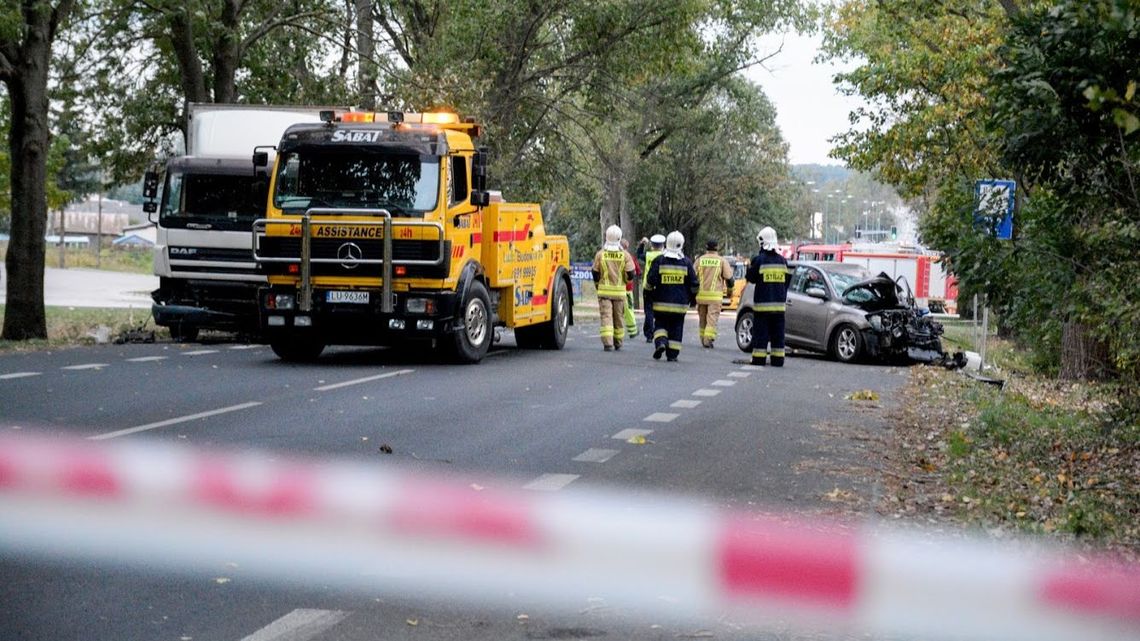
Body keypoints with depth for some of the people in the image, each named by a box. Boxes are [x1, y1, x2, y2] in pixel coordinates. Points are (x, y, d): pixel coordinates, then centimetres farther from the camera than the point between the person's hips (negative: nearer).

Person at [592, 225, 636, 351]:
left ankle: (607, 343, -15)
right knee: (619, 317, 14)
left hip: (604, 290, -1)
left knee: (606, 316, -3)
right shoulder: (625, 255, -5)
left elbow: (595, 274, 1)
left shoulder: (600, 254, -4)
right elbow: (630, 275, -6)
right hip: (619, 291, 1)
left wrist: (597, 285, 19)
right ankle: (618, 342, 24)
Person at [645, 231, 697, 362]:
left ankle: (660, 342, -14)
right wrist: (692, 297, 18)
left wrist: (649, 292, 13)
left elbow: (650, 280, -5)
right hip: (680, 303, 1)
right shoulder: (686, 262, 1)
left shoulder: (659, 260, -4)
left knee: (660, 324, 12)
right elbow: (693, 283, 4)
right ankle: (672, 353, 5)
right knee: (676, 327, 7)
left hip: (661, 302, -1)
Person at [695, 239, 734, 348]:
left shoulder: (700, 260, 5)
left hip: (701, 294, 3)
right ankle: (708, 339, -16)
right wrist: (730, 289, 19)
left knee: (703, 318, 15)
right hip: (715, 295, -3)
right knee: (712, 318, -4)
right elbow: (728, 278, 2)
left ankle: (703, 339, 20)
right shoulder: (722, 261, -1)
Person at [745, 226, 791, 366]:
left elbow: (751, 278, -2)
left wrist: (750, 268, 16)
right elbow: (787, 281, 13)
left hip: (762, 303, -4)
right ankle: (778, 359, 6)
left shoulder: (758, 260, -10)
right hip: (779, 303, 4)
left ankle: (759, 358, -3)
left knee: (761, 333, -1)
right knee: (777, 333, 8)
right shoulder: (782, 260, 7)